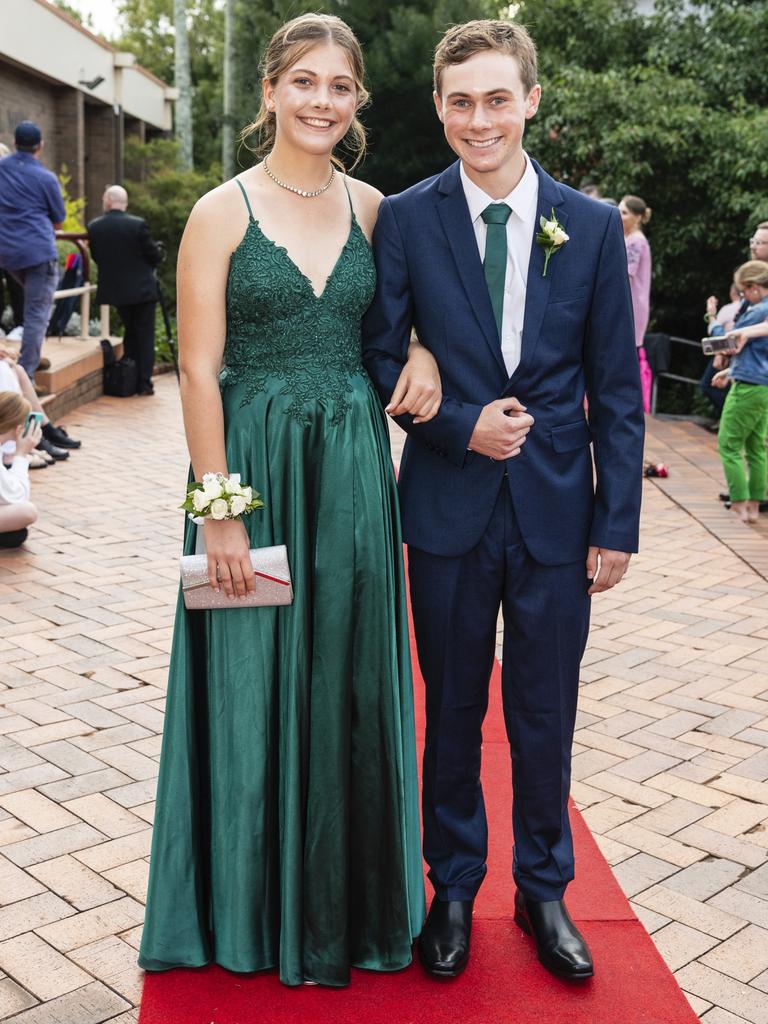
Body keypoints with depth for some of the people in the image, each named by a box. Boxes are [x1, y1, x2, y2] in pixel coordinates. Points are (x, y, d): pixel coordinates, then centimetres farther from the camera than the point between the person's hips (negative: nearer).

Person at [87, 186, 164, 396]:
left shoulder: (94, 227, -4)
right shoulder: (138, 224, -13)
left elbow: (96, 257, 5)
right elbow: (154, 256, -9)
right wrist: (159, 248, 14)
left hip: (115, 290, 3)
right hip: (142, 289, -3)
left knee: (130, 333, 18)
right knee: (144, 335, 5)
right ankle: (144, 383, 3)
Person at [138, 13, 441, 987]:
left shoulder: (373, 208, 6)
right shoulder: (222, 212, -4)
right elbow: (199, 370, -8)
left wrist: (423, 349, -3)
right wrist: (220, 509, -13)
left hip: (353, 470, 3)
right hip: (255, 466, -3)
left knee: (349, 679, 11)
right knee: (255, 683, 7)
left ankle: (347, 897, 31)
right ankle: (256, 903, 28)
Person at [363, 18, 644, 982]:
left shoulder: (593, 226, 1)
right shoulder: (405, 219, -2)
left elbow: (615, 390, 2)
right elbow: (379, 359, 2)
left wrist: (617, 523, -2)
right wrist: (458, 425, -15)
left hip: (555, 509, 1)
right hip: (449, 507, 0)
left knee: (545, 718, 11)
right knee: (452, 712, 13)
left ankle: (544, 890, 33)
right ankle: (453, 887, 33)